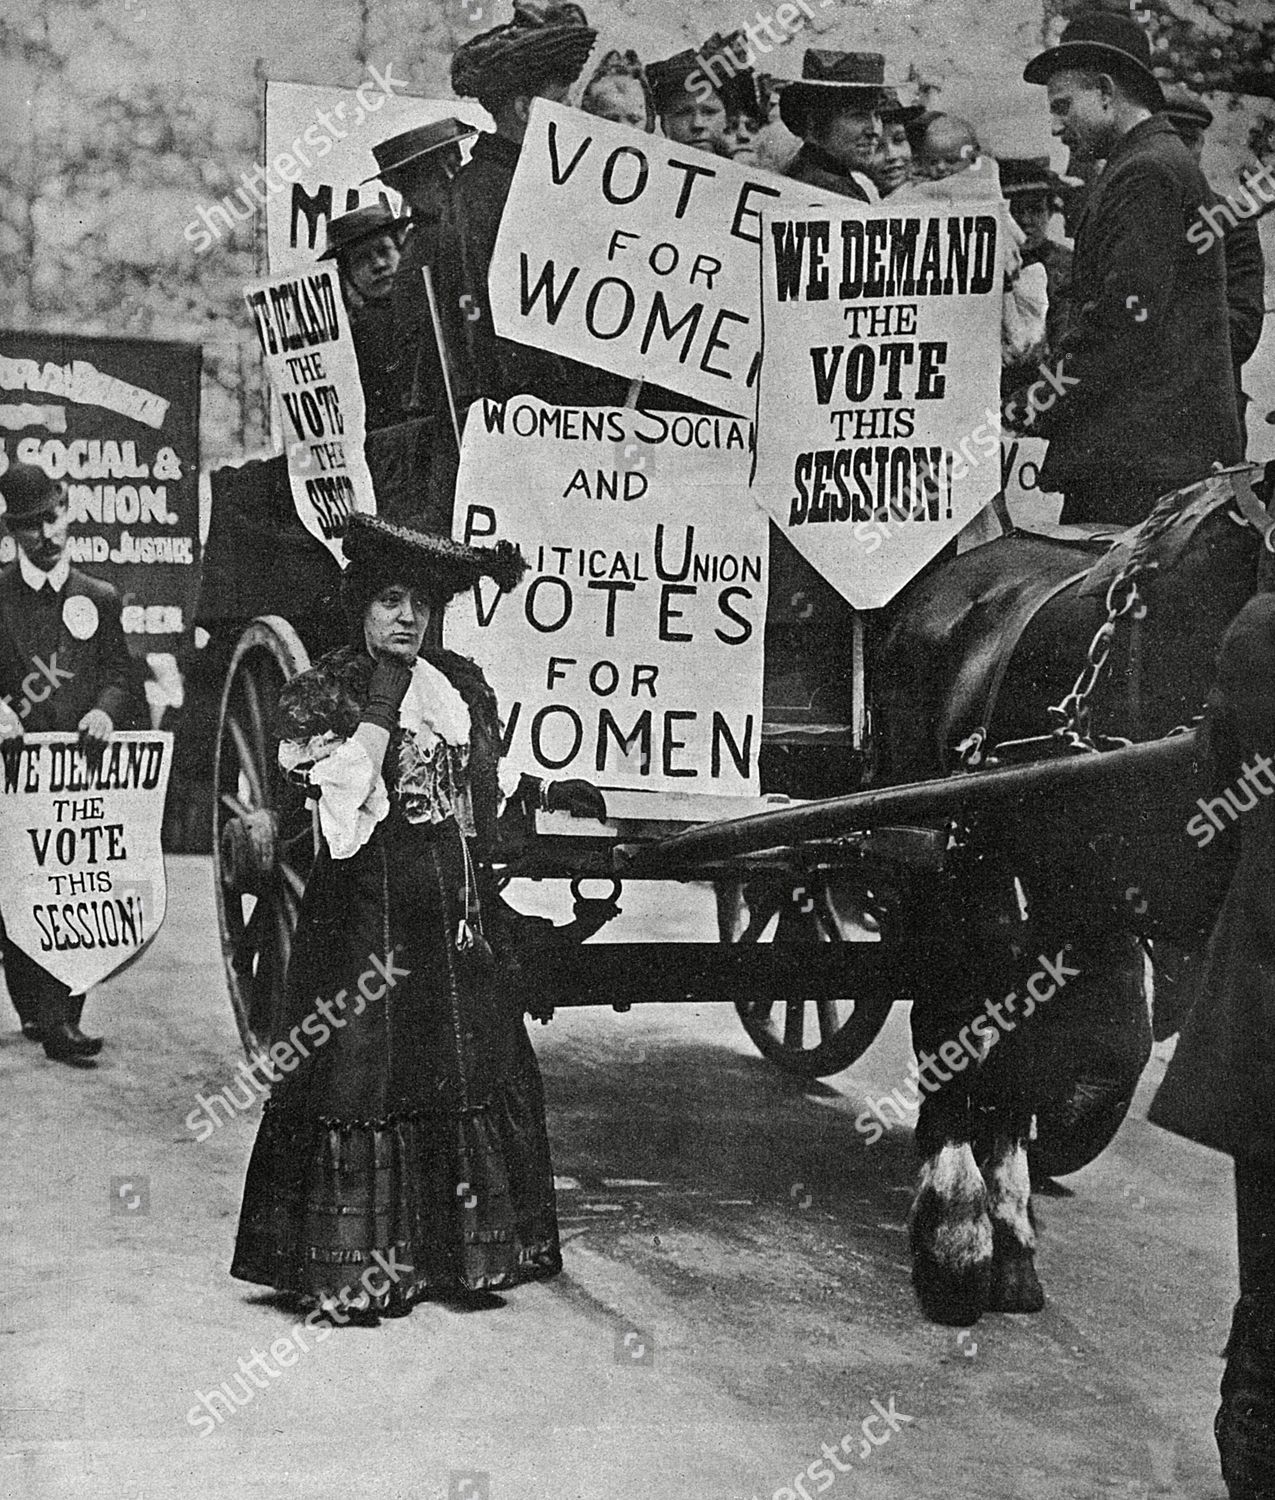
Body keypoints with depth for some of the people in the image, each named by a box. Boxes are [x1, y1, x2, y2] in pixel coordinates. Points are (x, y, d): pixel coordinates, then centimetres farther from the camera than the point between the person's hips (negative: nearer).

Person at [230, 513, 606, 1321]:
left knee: (470, 1074, 6)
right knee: (366, 1076, -5)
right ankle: (356, 1269, 1)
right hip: (368, 913, -6)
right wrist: (381, 703, -18)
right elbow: (346, 787, -19)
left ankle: (454, 1252, 17)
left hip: (452, 911, 6)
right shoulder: (324, 692, -3)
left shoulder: (458, 685, 13)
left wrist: (548, 792, 17)